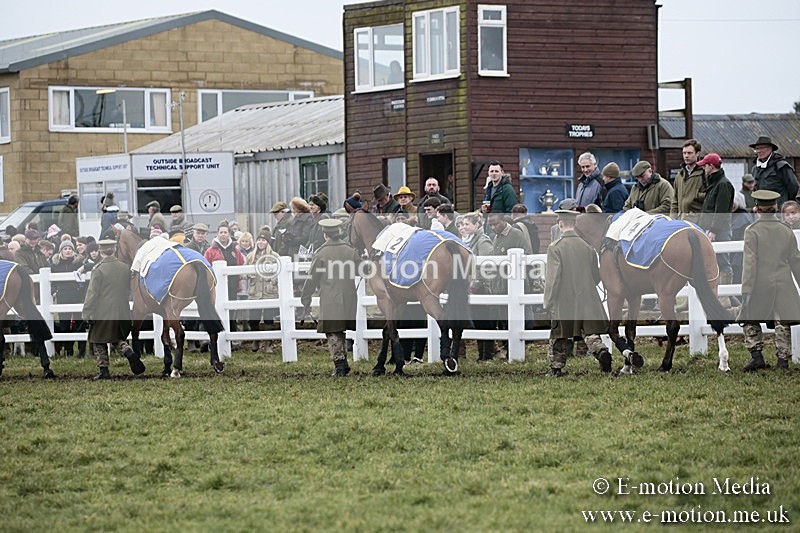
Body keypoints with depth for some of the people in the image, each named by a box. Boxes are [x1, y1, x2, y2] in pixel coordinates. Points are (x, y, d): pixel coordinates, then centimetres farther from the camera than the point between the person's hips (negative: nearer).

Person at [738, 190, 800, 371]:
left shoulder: (752, 231, -7)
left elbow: (750, 262, -11)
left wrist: (746, 289, -11)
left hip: (761, 284, -3)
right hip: (783, 285, 3)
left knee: (750, 319, 8)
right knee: (782, 322, 6)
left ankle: (756, 354, -4)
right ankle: (783, 358, 3)